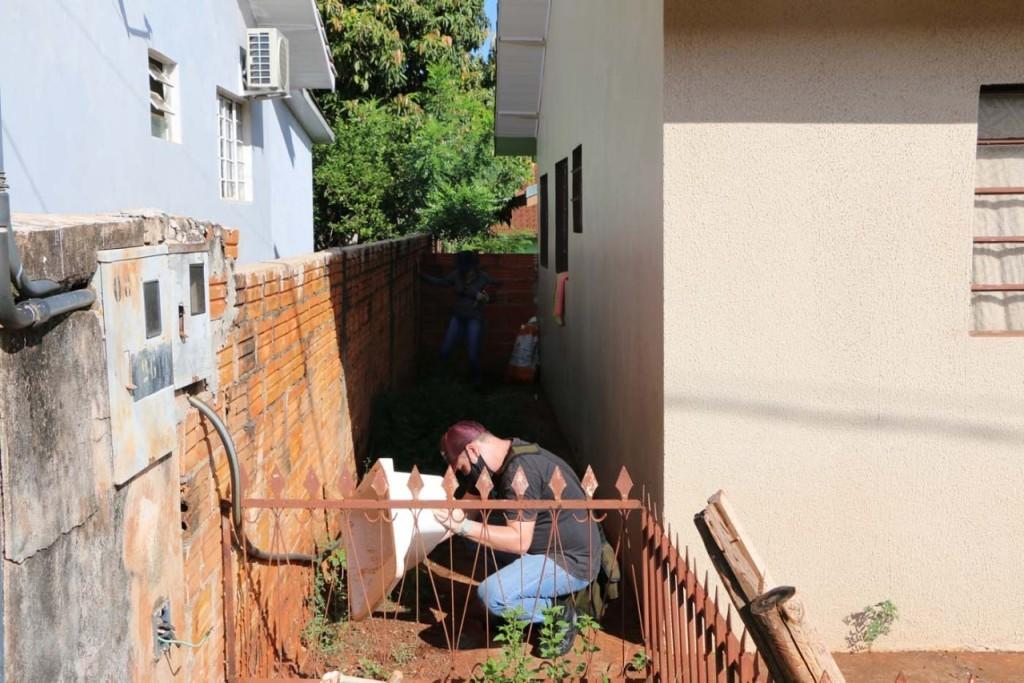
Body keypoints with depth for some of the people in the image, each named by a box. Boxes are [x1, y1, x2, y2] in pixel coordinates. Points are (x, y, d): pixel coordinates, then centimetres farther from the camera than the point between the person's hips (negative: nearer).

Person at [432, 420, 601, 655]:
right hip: (546, 548, 10)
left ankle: (559, 613, -2)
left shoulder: (521, 469, -24)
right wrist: (458, 517, -6)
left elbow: (519, 541, -28)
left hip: (572, 563, -10)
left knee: (492, 594, -25)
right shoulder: (507, 459, 6)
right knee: (476, 535, 11)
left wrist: (464, 527, -28)